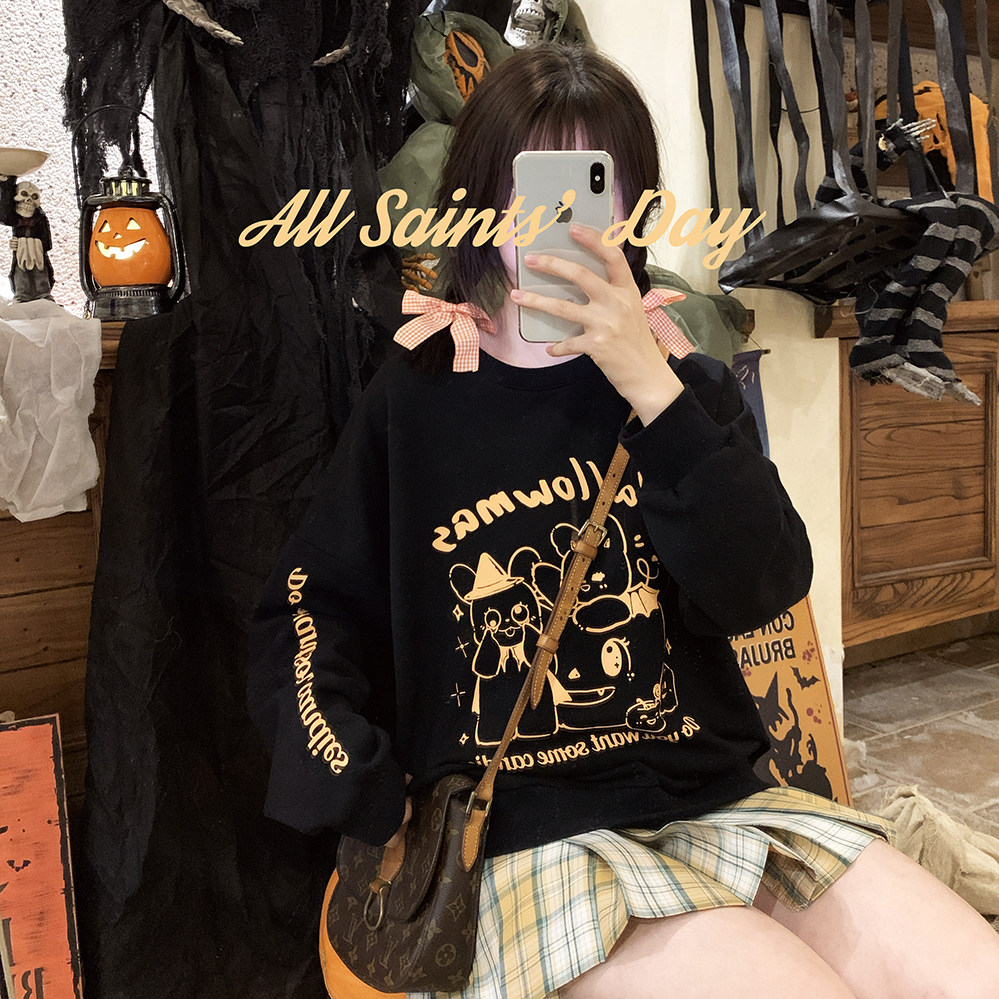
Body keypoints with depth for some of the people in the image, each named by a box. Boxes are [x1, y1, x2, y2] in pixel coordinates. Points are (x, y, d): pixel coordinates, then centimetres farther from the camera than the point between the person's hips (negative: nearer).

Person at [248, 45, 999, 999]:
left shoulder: (688, 386, 8)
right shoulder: (414, 404, 3)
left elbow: (765, 588, -8)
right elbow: (305, 614, 5)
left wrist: (651, 389, -17)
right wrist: (365, 792, -9)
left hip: (723, 801, 3)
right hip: (530, 839, -3)